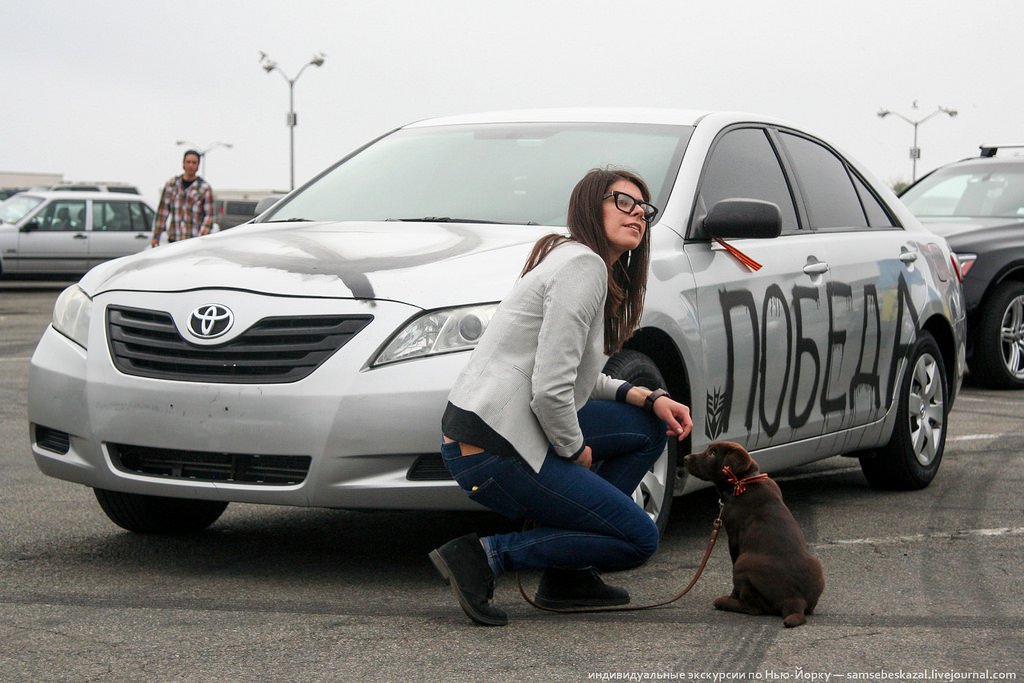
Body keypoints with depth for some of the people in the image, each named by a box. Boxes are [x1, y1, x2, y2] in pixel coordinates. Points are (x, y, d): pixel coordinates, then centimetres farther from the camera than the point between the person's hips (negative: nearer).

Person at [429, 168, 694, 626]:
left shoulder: (578, 261, 18)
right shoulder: (584, 267, -14)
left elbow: (577, 376, 24)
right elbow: (550, 389, -21)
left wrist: (649, 397, 11)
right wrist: (576, 451, -5)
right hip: (494, 452, -10)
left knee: (651, 427, 18)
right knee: (639, 540, -1)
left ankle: (568, 575, 16)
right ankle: (483, 555, -4)